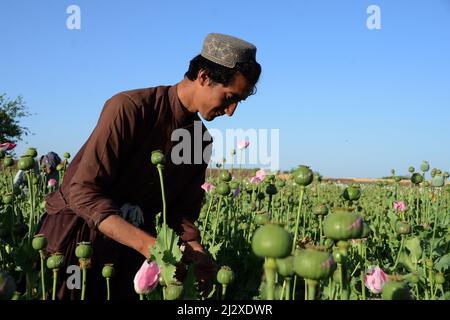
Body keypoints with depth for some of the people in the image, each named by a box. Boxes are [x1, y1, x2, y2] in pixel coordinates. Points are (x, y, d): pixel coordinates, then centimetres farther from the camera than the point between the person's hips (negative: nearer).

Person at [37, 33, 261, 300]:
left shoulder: (202, 141, 3)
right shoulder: (130, 107, -21)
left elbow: (182, 213, 4)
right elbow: (84, 192, -25)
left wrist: (196, 252, -19)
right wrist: (147, 243, -36)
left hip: (135, 237, 6)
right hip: (78, 228, -5)